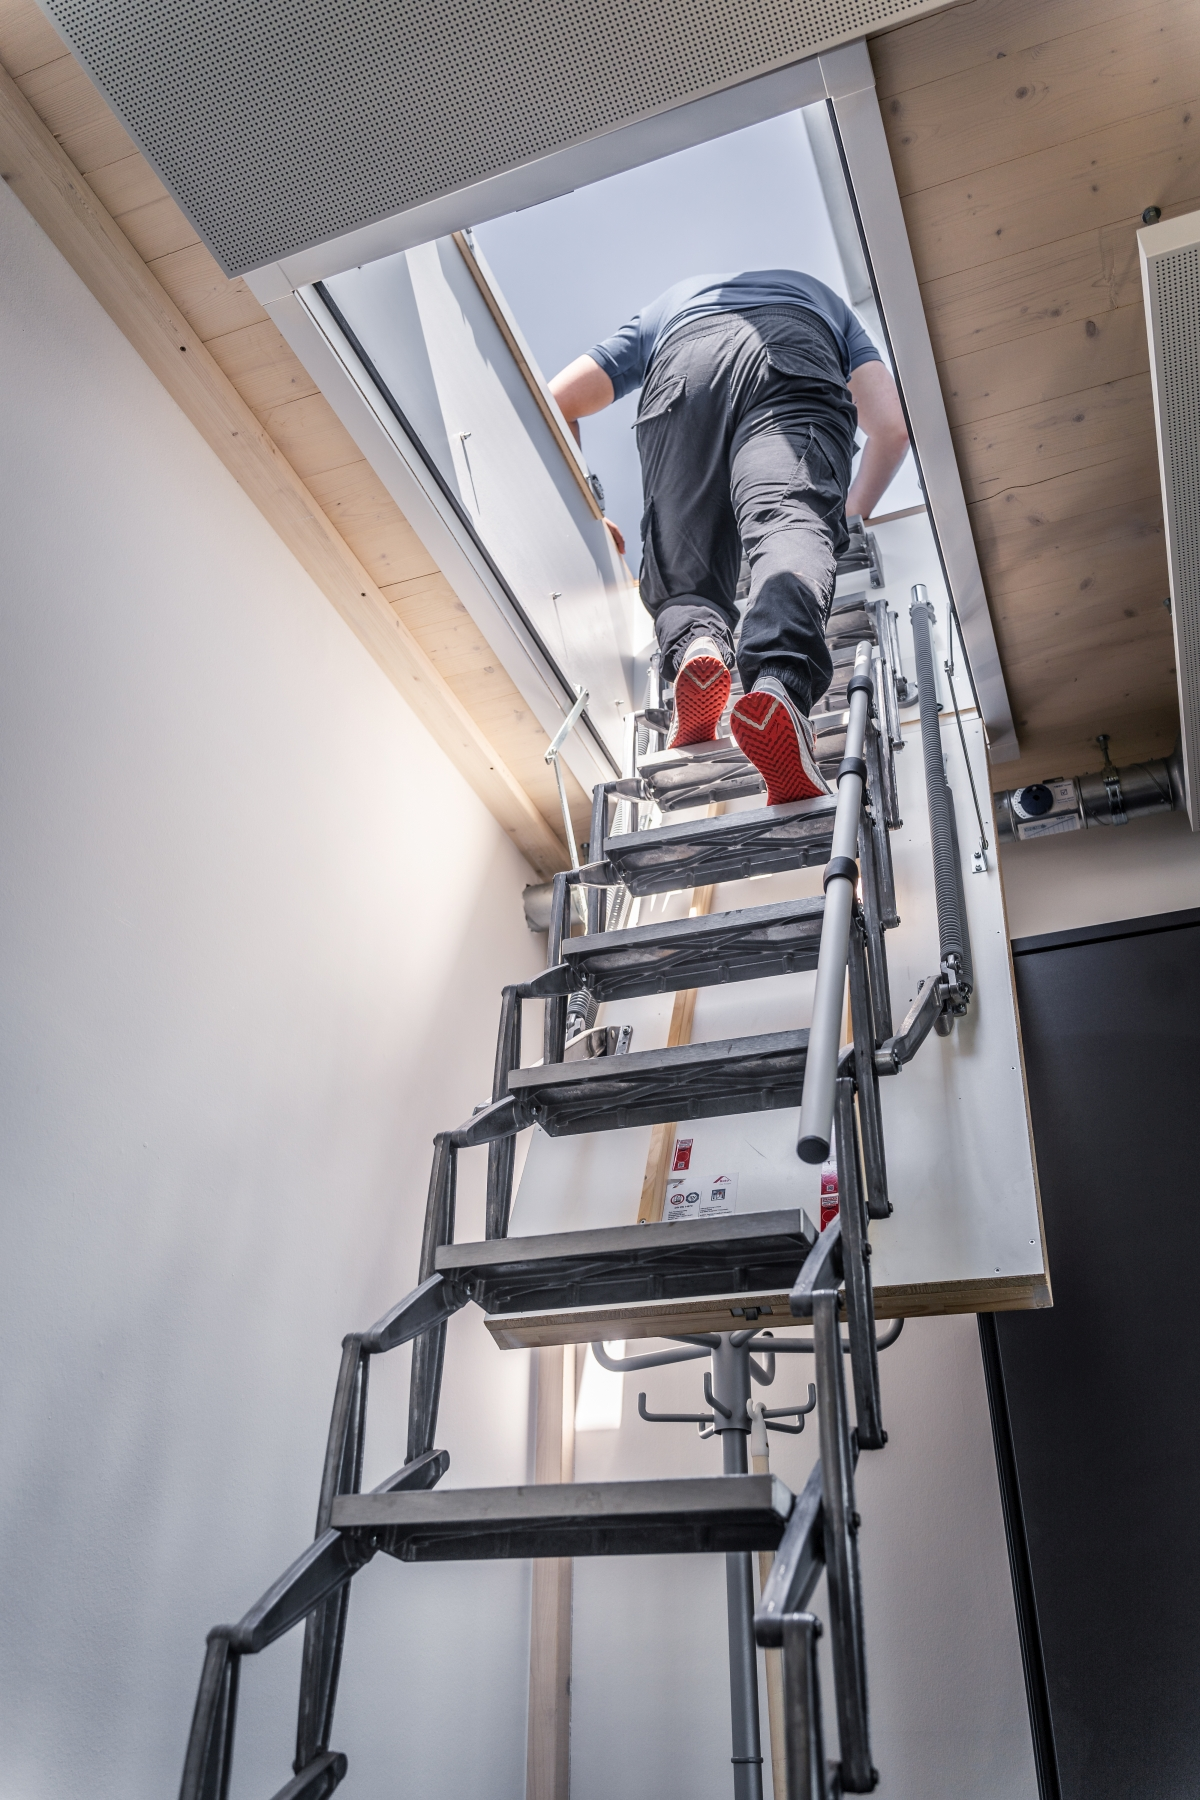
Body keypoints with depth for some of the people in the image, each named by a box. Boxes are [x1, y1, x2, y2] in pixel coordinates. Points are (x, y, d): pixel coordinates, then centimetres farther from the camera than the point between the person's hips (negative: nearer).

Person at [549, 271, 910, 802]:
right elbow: (891, 428, 27)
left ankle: (695, 645, -31)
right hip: (796, 354, -1)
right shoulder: (823, 301, 44)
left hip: (684, 359, 1)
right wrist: (850, 518, 41)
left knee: (681, 567, 3)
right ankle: (779, 684, -51)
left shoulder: (662, 310, 45)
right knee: (791, 522, -22)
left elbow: (554, 404, 32)